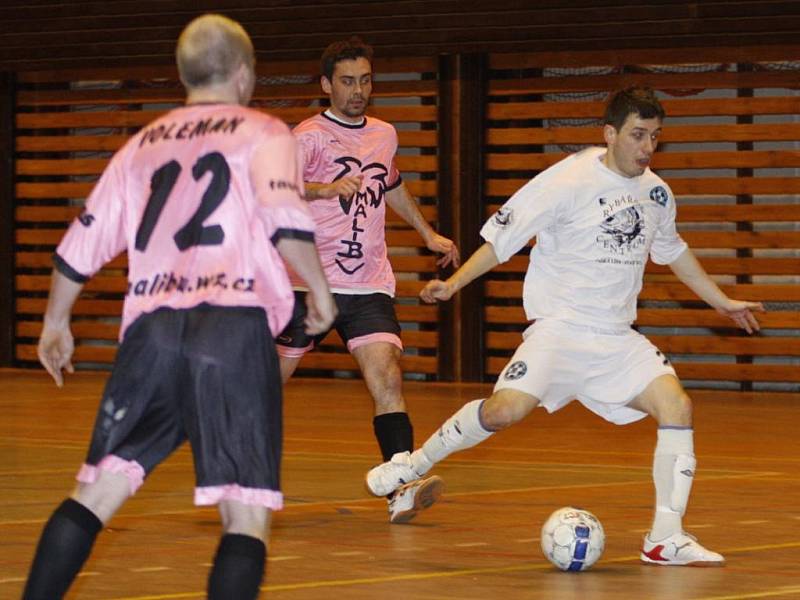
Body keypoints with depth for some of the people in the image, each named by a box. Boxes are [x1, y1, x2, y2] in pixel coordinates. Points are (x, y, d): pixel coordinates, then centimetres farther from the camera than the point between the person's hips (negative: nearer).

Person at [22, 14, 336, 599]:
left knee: (99, 489, 9)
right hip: (236, 322, -4)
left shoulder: (143, 144, 22)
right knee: (246, 516, -4)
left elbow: (82, 244, 22)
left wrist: (56, 322, 36)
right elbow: (285, 217, -10)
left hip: (152, 325, 4)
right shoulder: (264, 133, 9)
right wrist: (319, 289, 4)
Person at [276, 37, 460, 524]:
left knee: (388, 381, -14)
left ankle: (403, 490, -24)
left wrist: (429, 234, 37)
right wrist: (325, 189, -41)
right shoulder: (309, 136, -6)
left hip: (369, 287, 4)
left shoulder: (384, 135, 14)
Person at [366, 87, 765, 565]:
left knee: (677, 405, -14)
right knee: (508, 409, -25)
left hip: (617, 337, 5)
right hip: (559, 325, -5)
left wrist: (722, 301, 34)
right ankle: (416, 463, 1)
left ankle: (666, 539, -8)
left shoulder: (656, 194, 8)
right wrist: (454, 284, -15)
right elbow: (503, 236, -6)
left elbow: (672, 250, 29)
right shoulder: (569, 181, -11)